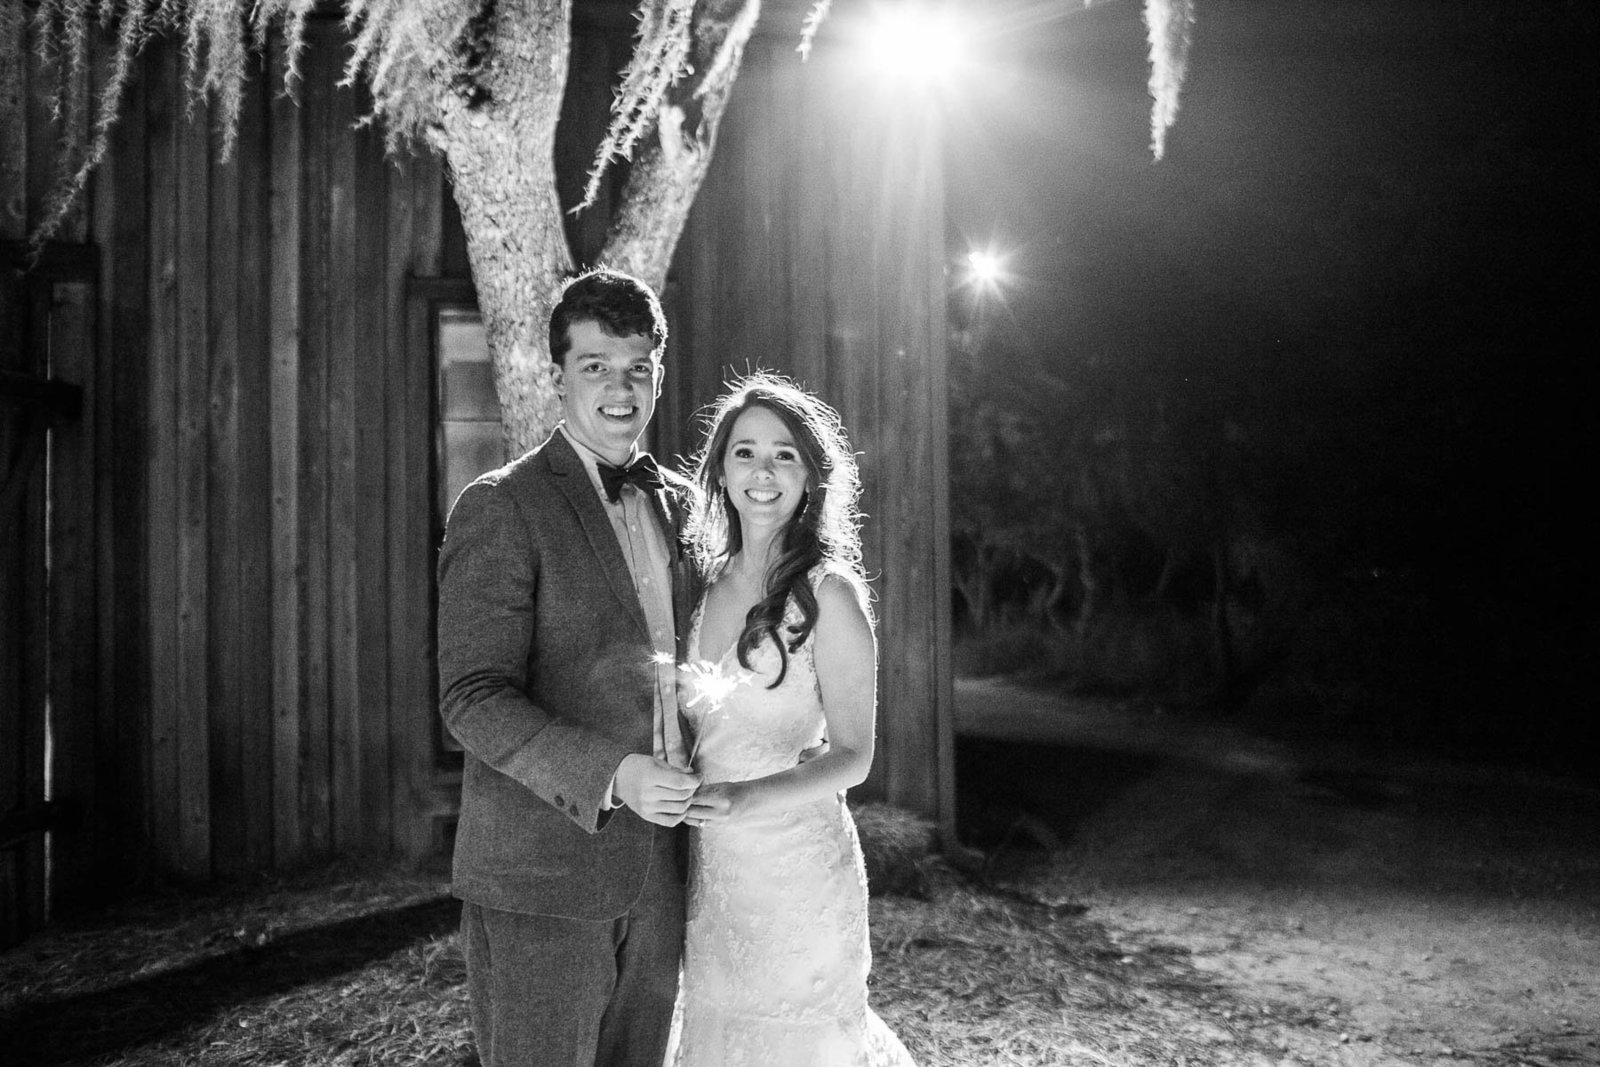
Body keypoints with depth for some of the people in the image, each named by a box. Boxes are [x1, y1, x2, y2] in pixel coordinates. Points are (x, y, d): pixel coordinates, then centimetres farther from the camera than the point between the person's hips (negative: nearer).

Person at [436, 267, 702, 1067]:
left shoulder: (676, 503, 12)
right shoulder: (500, 508, -9)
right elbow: (472, 699, -15)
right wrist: (609, 776, -26)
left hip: (655, 874, 6)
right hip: (542, 879, -6)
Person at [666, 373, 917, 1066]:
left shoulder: (828, 593, -11)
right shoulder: (708, 583, 5)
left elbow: (851, 756, -11)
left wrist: (745, 798, -24)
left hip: (798, 864, -5)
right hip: (710, 865, 5)